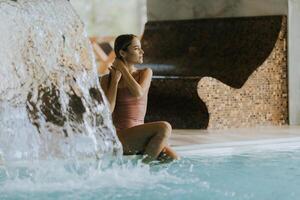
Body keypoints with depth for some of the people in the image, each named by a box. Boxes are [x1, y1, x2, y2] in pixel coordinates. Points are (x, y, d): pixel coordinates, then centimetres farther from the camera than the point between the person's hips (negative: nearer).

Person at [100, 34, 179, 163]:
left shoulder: (146, 73, 11)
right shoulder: (107, 79, 3)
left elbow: (139, 93, -10)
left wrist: (123, 69, 0)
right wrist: (115, 79, -4)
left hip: (140, 137, 4)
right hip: (119, 136, -4)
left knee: (174, 159, -18)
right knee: (164, 127, -28)